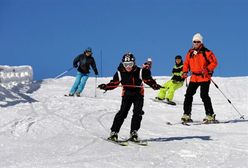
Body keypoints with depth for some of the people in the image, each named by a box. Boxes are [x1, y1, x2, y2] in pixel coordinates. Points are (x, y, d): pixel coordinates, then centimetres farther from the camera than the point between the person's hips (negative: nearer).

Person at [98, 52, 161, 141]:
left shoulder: (140, 72, -14)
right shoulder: (120, 73, -9)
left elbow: (148, 80, -5)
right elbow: (114, 83, 1)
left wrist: (154, 85, -24)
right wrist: (105, 86, -15)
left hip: (138, 94, 0)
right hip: (126, 95, 0)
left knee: (137, 113, -11)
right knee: (122, 112, -11)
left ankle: (134, 132, 1)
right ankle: (114, 132, -6)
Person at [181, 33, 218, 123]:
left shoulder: (206, 52, -5)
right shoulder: (190, 53, 10)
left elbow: (214, 62, -5)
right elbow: (186, 63, 18)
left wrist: (207, 69, -19)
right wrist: (185, 72, 1)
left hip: (205, 77, -5)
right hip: (194, 78, 5)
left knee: (204, 95, -12)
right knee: (188, 94, -1)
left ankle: (210, 115, -5)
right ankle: (187, 115, 5)